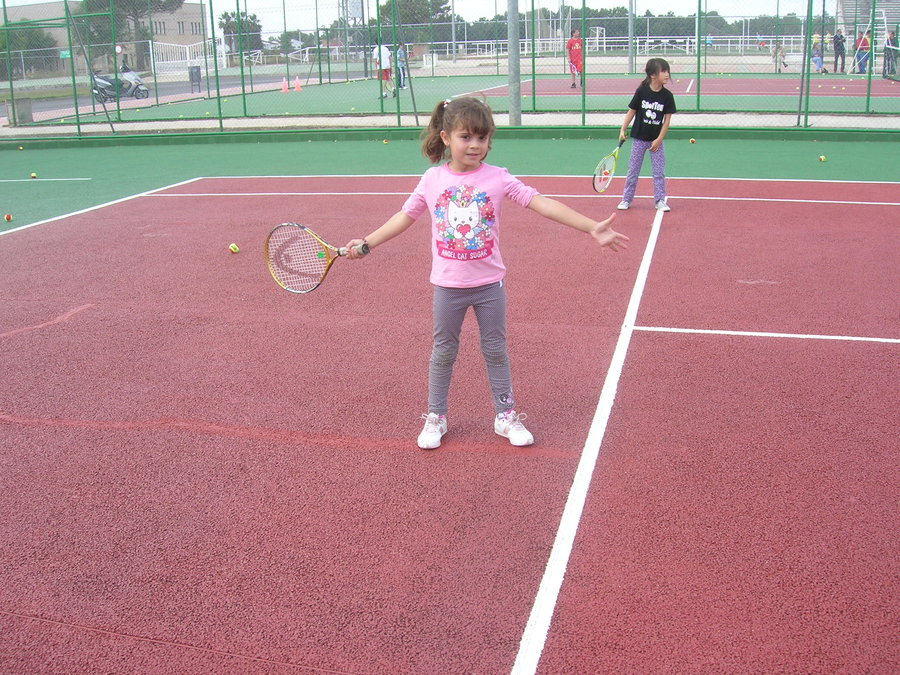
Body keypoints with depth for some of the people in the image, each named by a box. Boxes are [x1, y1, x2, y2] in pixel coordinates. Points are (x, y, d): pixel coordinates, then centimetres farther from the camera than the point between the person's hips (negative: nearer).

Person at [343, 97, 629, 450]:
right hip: (448, 285, 1)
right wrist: (366, 243, 5)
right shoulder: (432, 180, -5)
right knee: (443, 353, 14)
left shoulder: (498, 178, -10)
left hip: (489, 284, -1)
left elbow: (543, 203, -17)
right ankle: (435, 417, 28)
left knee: (496, 351, 12)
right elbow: (405, 217, 7)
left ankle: (505, 415, 27)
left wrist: (592, 228, -24)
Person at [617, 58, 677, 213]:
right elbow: (631, 112, -1)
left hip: (656, 140, 1)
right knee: (633, 170, 7)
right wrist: (623, 130, -6)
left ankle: (660, 200, 13)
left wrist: (659, 139, -8)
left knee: (659, 172, 3)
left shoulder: (667, 96, -6)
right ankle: (626, 199, 17)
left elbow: (667, 119, -4)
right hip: (639, 138, -1)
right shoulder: (641, 91, -10)